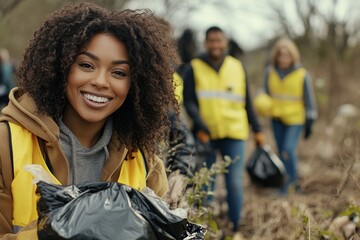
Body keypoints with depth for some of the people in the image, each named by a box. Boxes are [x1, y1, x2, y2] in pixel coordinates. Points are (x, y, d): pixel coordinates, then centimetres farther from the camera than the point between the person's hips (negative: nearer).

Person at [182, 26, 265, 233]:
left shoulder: (237, 67, 11)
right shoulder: (195, 68, 4)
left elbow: (247, 102, 15)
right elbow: (189, 102, -4)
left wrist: (257, 129, 11)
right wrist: (200, 127, -17)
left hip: (234, 133, 1)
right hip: (206, 135, -1)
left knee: (235, 183, -4)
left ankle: (234, 229, 5)